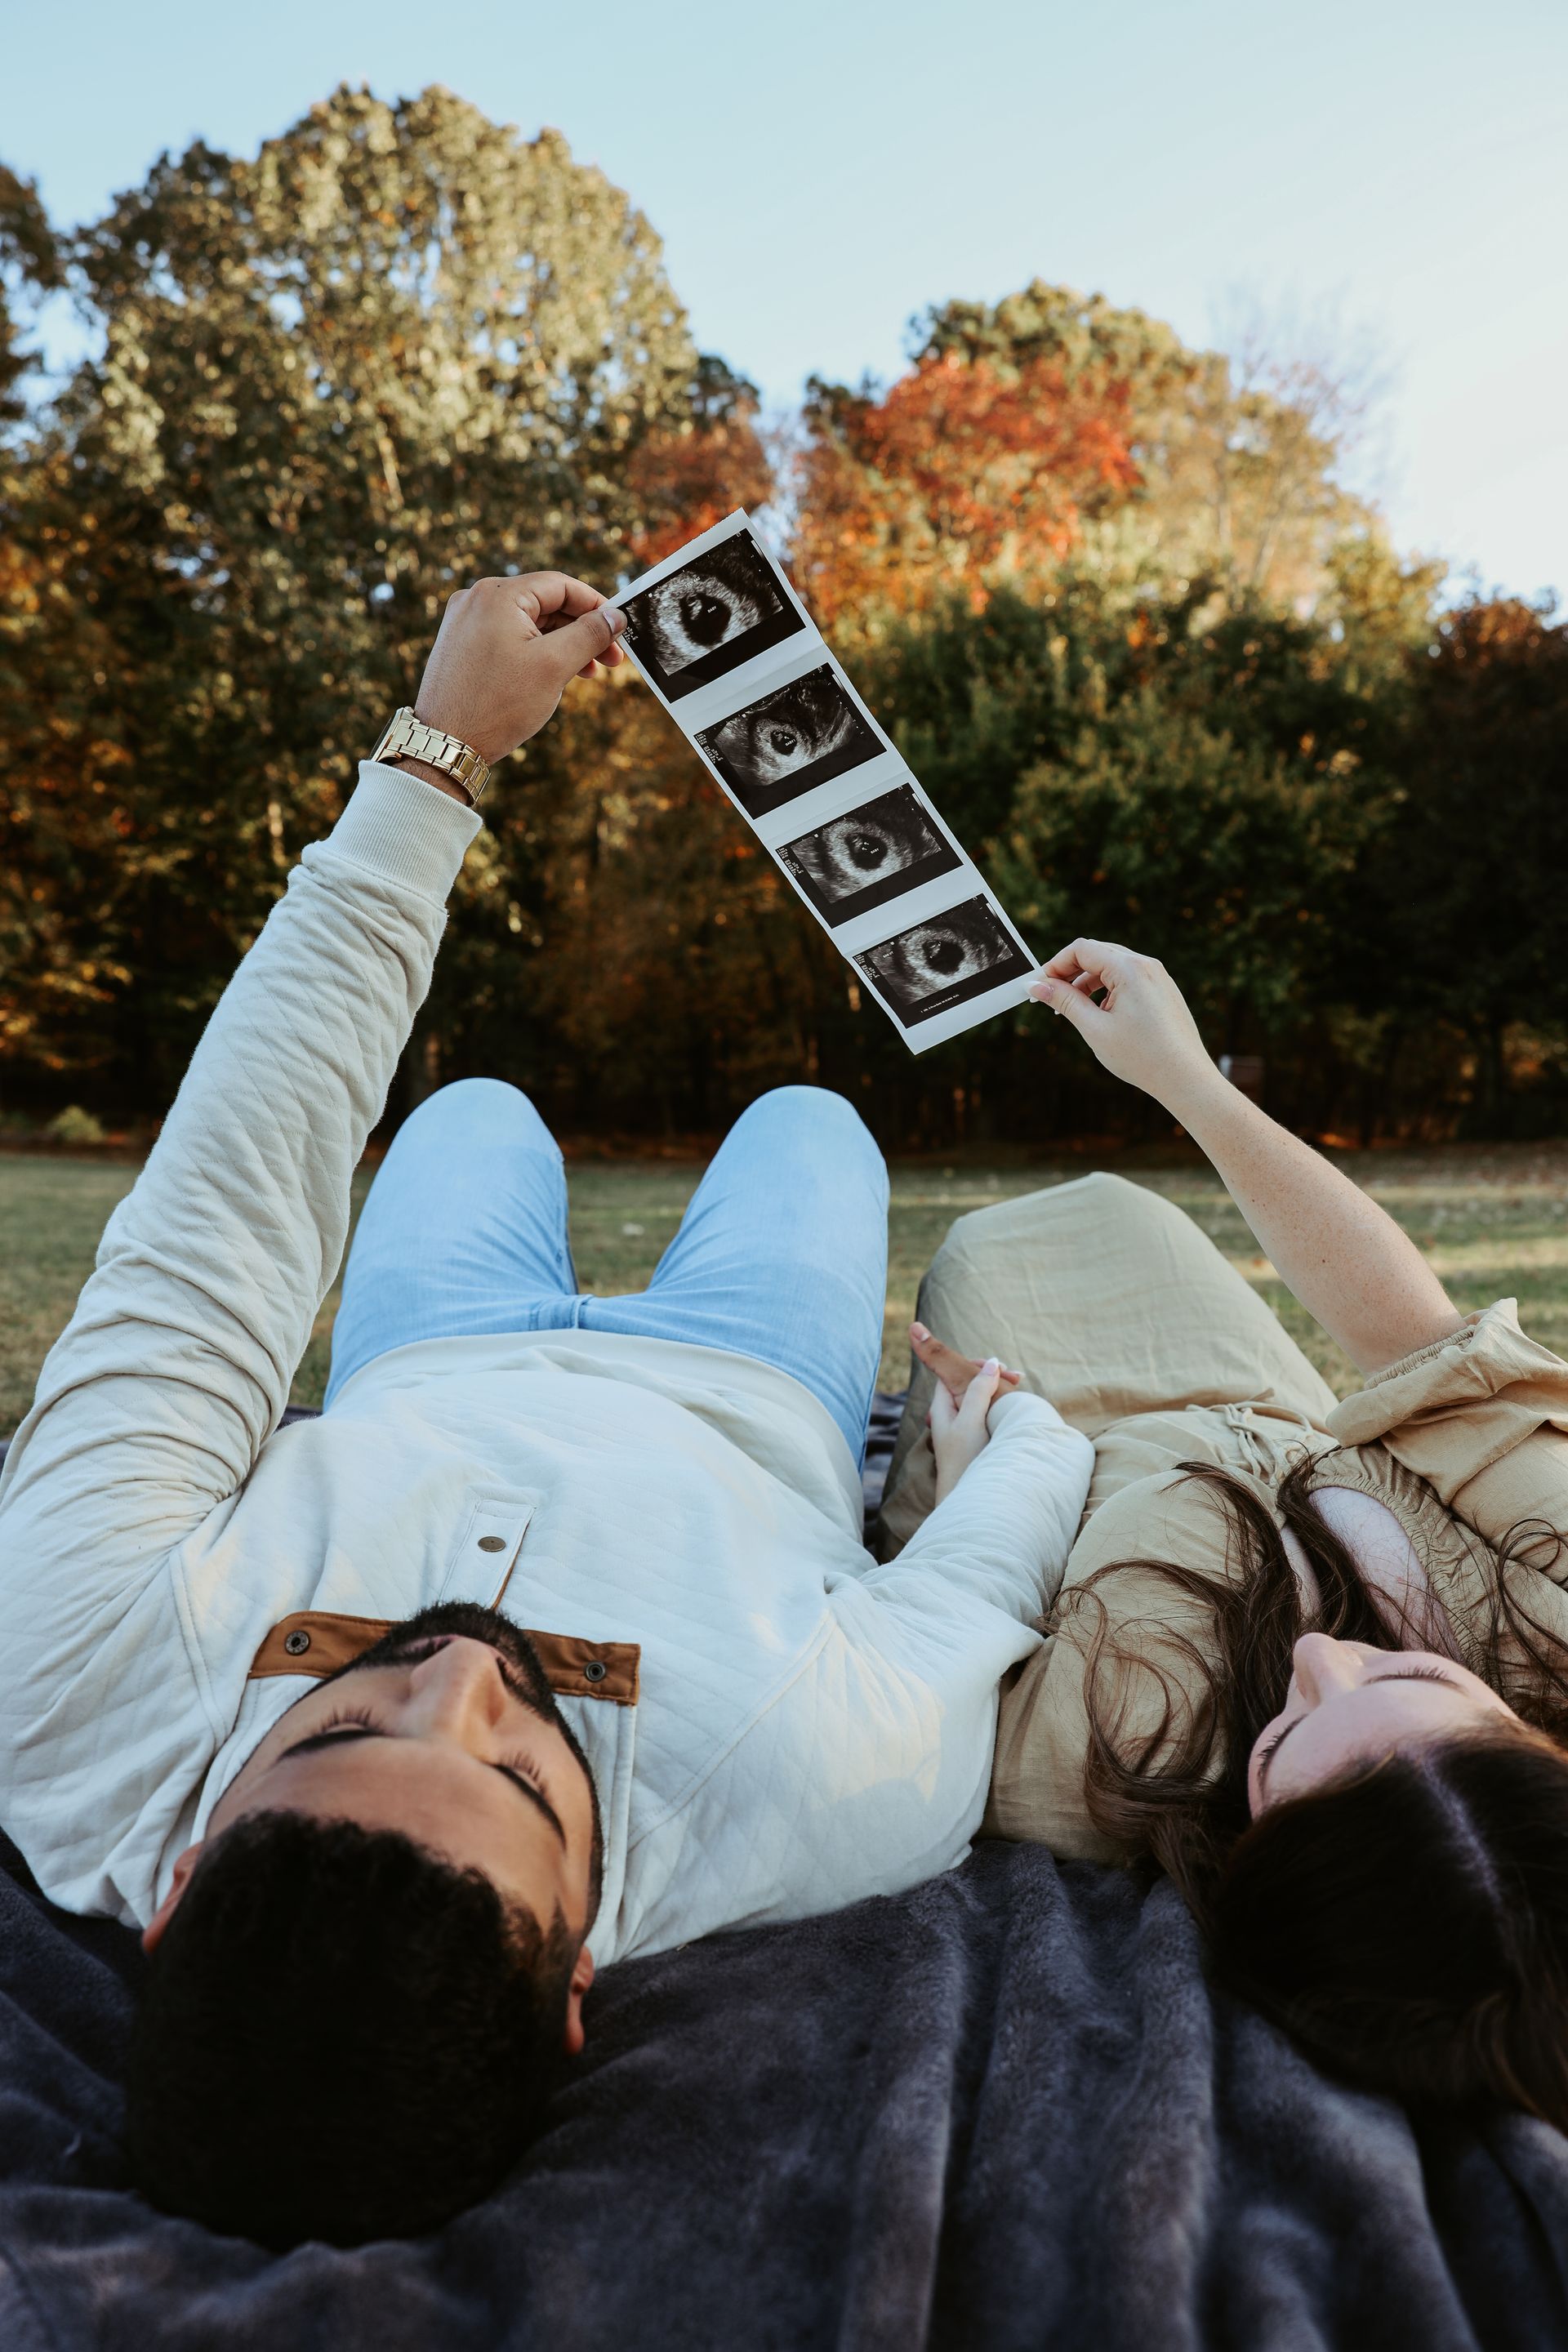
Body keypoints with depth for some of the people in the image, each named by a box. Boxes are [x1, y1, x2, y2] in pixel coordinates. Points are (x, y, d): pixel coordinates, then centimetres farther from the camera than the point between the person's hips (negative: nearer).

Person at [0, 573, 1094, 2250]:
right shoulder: (841, 1782, -48)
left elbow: (218, 1224, -36)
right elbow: (980, 1588, -25)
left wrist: (430, 758, -27)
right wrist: (1016, 1426, -1)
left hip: (420, 1384, 2)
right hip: (738, 1401, -1)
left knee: (478, 1106, 29)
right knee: (806, 1113, 26)